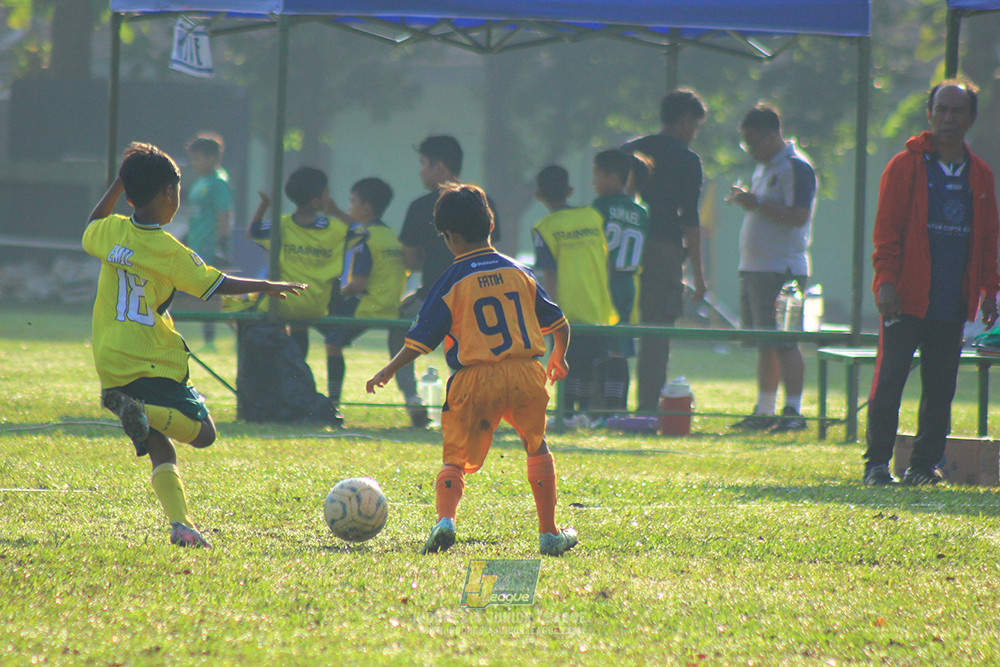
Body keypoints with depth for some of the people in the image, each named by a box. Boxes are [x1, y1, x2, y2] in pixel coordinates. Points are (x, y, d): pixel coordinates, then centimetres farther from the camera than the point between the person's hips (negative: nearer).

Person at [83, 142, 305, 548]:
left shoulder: (111, 232, 3)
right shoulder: (167, 251, -12)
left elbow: (90, 231, 28)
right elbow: (217, 285, -8)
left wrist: (119, 184, 30)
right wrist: (268, 287, 5)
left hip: (111, 365, 6)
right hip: (154, 363, -6)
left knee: (160, 450, 9)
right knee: (202, 432, 4)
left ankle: (180, 523, -12)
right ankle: (142, 411, -24)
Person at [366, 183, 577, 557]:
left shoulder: (453, 281, -1)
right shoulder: (518, 273, 10)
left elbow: (420, 340, -1)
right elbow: (559, 323, 18)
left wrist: (388, 372, 13)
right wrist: (558, 359, 37)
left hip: (475, 379, -3)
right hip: (525, 373, 3)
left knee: (456, 459, 6)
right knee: (537, 448, 22)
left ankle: (445, 518, -20)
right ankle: (549, 534, 22)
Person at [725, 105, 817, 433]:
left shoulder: (796, 168, -10)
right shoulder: (764, 167, 20)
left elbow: (798, 216, -21)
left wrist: (757, 204, -20)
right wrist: (745, 200, 13)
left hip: (783, 269, -9)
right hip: (755, 269, 9)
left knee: (784, 343, -11)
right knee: (765, 345, 10)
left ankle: (794, 411, -11)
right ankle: (764, 412, 14)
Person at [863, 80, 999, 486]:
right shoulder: (906, 167, 1)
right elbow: (886, 229, -3)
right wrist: (886, 280, -13)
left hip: (952, 301, 4)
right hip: (907, 299, -4)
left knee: (940, 388, 5)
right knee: (889, 380, -6)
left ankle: (925, 464, 12)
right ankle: (877, 463, -1)